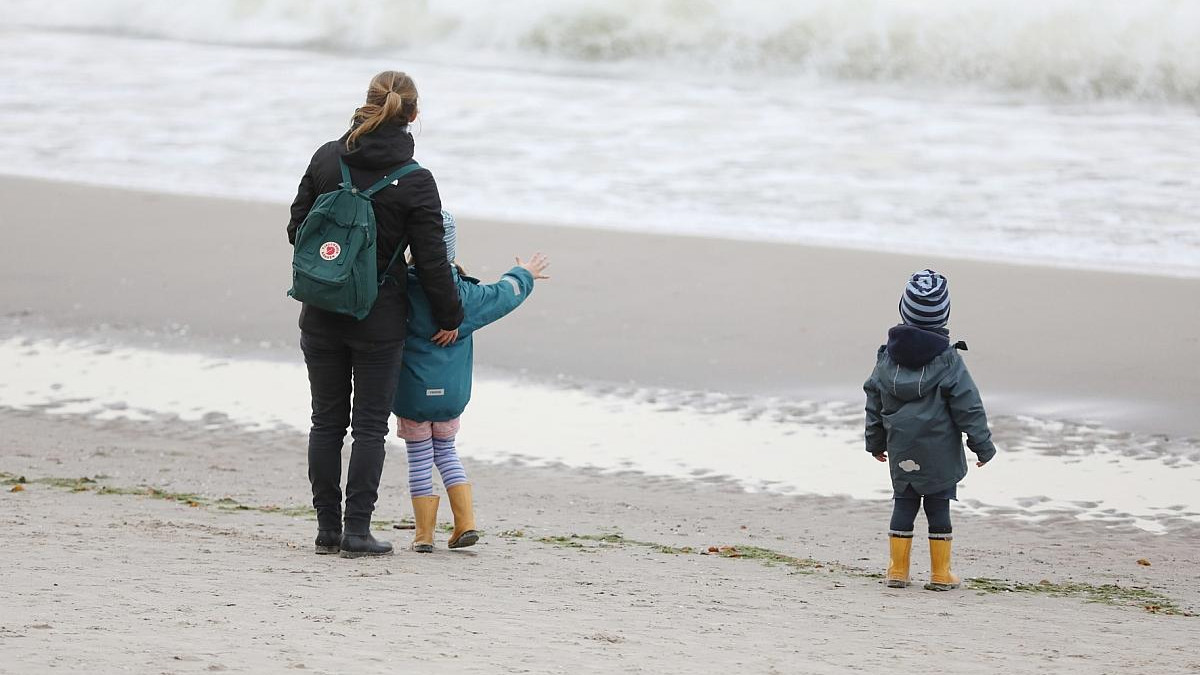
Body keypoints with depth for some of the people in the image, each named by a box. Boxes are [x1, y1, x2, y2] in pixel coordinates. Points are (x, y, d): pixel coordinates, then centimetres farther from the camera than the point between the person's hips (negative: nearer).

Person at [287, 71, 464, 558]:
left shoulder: (327, 158, -3)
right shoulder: (415, 182, -12)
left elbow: (297, 229, 3)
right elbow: (431, 261, -8)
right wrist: (449, 317, 5)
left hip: (322, 313, 3)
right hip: (378, 317, -3)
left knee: (327, 421, 11)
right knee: (369, 424, 4)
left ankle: (328, 527, 13)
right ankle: (357, 530, 1)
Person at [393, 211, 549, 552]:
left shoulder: (400, 290, -16)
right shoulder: (464, 294, -4)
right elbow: (503, 295, 13)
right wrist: (524, 275, 31)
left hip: (412, 394, -3)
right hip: (451, 394, 3)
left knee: (420, 459, 7)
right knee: (446, 452, 20)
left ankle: (424, 533, 9)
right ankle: (466, 522, 11)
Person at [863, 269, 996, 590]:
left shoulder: (888, 356, 2)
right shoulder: (947, 360, -11)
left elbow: (874, 401, 11)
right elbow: (968, 407, -9)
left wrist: (875, 441, 23)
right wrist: (983, 446, 0)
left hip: (900, 451, 4)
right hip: (940, 452, -4)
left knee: (903, 504, 11)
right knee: (938, 507, 3)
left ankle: (898, 570, 12)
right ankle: (940, 573, 6)